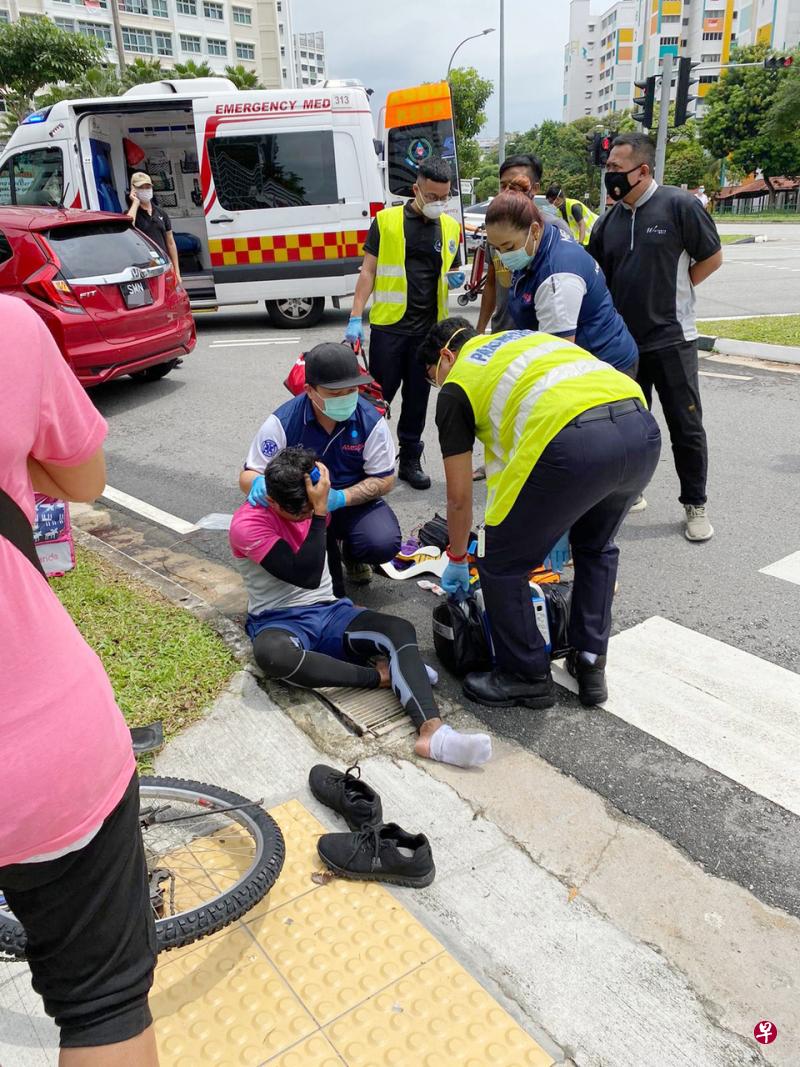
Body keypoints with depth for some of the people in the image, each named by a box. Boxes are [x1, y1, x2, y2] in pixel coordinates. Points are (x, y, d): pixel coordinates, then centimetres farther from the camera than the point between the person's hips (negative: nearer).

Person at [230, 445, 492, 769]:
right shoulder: (247, 523, -15)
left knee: (400, 630, -23)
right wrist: (318, 510, -26)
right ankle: (378, 675, -26)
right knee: (271, 652, -43)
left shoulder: (312, 503, 4)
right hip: (279, 622, -5)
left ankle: (431, 731, -43)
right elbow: (306, 576, -24)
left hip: (328, 612, 5)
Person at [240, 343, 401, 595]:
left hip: (354, 500, 1)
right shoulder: (282, 422, -17)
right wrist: (258, 484, -38)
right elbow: (248, 475, -11)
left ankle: (350, 554, 14)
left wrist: (340, 498, -27)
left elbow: (384, 479, -9)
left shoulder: (371, 420, -15)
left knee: (384, 543, -28)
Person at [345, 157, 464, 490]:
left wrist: (456, 279, -3)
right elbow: (368, 271, -2)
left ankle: (410, 460, 22)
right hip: (389, 324, -3)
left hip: (429, 327, 4)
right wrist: (355, 318, -10)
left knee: (418, 397, 10)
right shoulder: (386, 220, -2)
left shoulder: (450, 227, 9)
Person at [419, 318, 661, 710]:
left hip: (573, 441, -7)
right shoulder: (525, 338, 37)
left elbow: (459, 497, 21)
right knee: (596, 547, 32)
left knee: (501, 564, 14)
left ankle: (526, 677, 28)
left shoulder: (456, 386, 18)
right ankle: (590, 665, 36)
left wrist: (457, 560, 39)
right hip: (643, 427, 8)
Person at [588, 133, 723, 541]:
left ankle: (696, 505, 14)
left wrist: (672, 294, -1)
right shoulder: (609, 221, 7)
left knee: (686, 427, 2)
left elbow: (712, 258, -2)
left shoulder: (679, 205, -8)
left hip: (671, 339, -5)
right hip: (623, 341, 5)